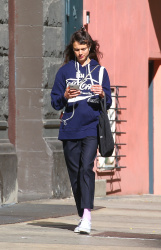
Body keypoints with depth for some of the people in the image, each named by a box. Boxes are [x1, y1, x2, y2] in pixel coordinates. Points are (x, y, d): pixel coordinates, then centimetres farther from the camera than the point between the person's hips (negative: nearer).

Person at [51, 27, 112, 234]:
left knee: (86, 168, -19)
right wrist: (65, 96, -12)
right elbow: (55, 102, 8)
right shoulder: (65, 71, 9)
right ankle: (82, 216, 18)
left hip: (91, 128, -2)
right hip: (69, 129, 2)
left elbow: (108, 104, 9)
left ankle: (87, 215, -25)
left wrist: (102, 95, -12)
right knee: (74, 172, 4)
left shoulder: (99, 71, 9)